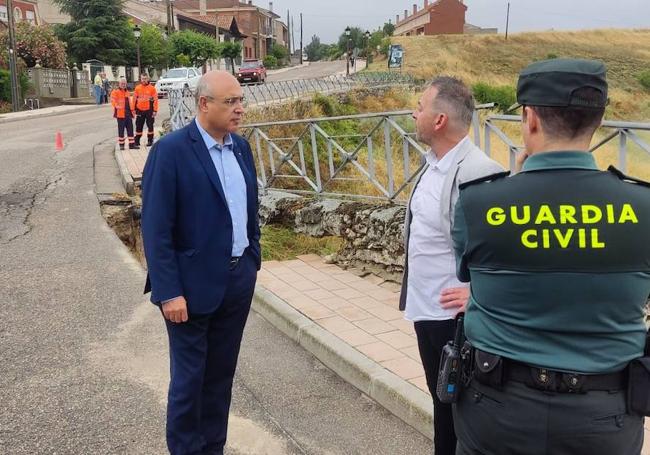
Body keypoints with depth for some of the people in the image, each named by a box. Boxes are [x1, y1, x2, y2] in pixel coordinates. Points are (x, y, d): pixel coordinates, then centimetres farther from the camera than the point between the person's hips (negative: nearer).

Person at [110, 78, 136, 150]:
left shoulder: (127, 92, 19)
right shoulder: (115, 92, -3)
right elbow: (113, 101, -14)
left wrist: (132, 110, 18)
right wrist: (117, 106, -30)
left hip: (128, 114, 6)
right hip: (121, 114, -6)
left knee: (130, 129, 7)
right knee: (121, 130, 1)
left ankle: (132, 144, 11)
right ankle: (121, 145, 8)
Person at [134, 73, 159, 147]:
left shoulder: (152, 88, -2)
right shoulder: (137, 88, 6)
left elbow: (155, 100, -3)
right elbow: (134, 99, 11)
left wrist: (155, 110, -7)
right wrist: (134, 109, 8)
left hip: (149, 110, -3)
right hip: (140, 110, 3)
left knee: (150, 126, 4)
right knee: (139, 126, 7)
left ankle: (150, 140, 13)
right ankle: (137, 141, 15)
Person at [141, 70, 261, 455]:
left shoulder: (241, 146, 6)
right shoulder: (171, 150, -14)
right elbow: (156, 228, -16)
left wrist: (253, 261, 13)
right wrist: (169, 291, -18)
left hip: (239, 279, 6)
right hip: (194, 284, -6)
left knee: (221, 373, 17)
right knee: (189, 377, 10)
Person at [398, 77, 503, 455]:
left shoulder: (477, 173, -23)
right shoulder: (432, 164, 5)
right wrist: (415, 294, 13)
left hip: (456, 314, -9)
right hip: (425, 308, 9)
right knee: (441, 398, 24)